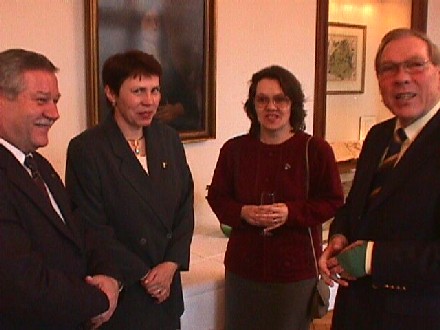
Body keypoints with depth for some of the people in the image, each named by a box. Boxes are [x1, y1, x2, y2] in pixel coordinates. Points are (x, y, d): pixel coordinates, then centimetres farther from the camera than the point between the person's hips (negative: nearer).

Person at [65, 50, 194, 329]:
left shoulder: (170, 139, 4)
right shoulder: (86, 149, -12)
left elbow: (185, 207, 6)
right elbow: (92, 229, -13)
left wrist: (171, 265, -5)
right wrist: (144, 275, -11)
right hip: (120, 295, -5)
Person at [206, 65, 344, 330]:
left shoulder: (316, 149, -6)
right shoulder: (234, 149, 2)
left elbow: (334, 202, -3)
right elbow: (216, 197, 9)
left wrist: (291, 212, -19)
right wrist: (242, 212, -13)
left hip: (296, 270, -2)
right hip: (244, 268, 3)